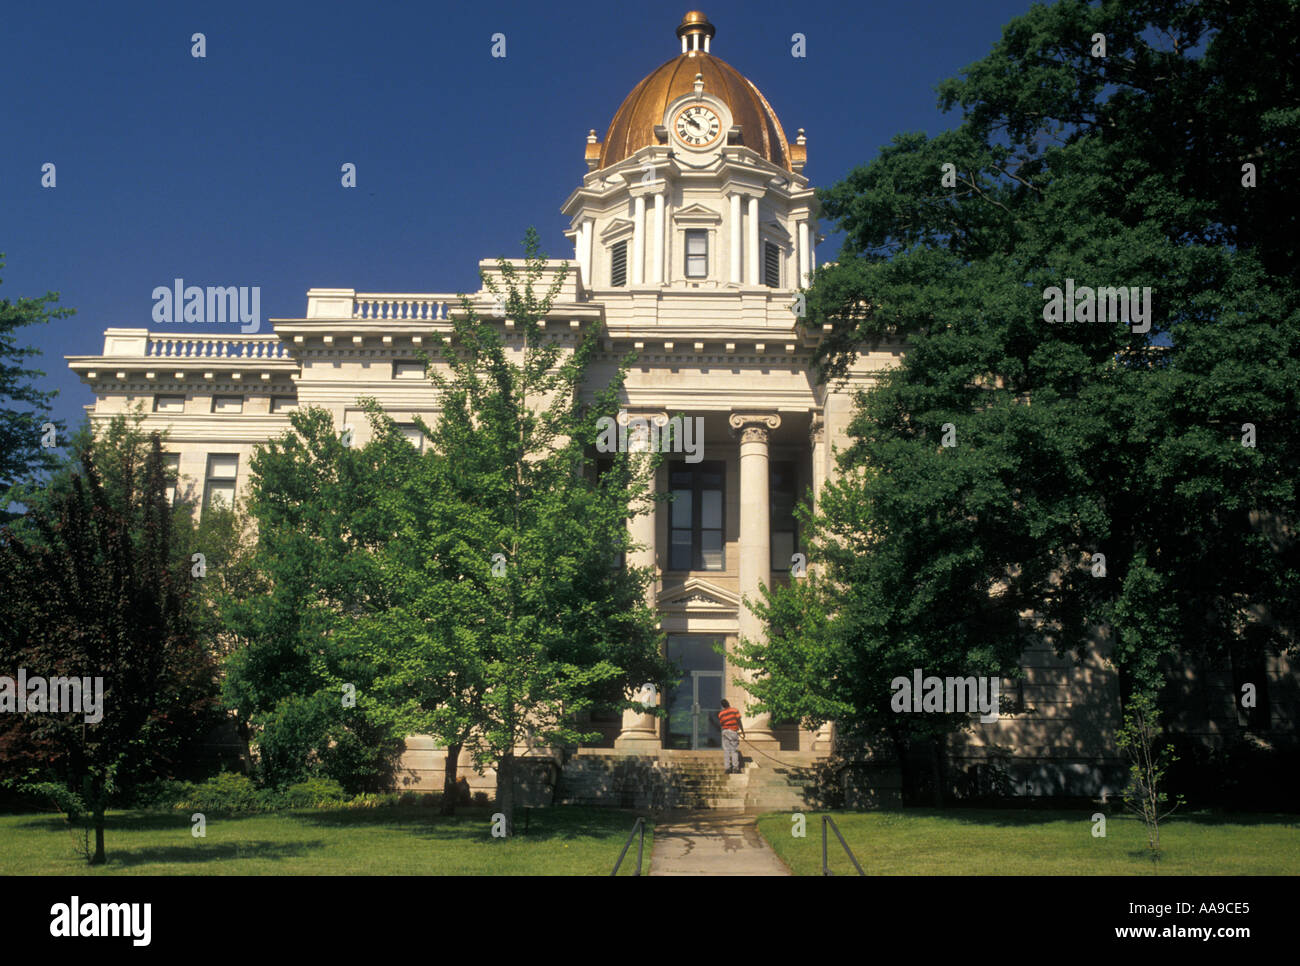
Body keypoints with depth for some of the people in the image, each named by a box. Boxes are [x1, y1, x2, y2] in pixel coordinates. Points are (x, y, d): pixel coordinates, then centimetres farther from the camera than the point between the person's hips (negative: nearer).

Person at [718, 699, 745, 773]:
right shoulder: (734, 710, -5)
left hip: (725, 732, 2)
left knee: (726, 750, 6)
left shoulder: (720, 714, 3)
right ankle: (735, 768, -2)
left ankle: (728, 768, 2)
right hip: (733, 732, -2)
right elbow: (738, 721, -7)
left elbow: (721, 724, 6)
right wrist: (742, 730, 0)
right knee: (734, 750, 4)